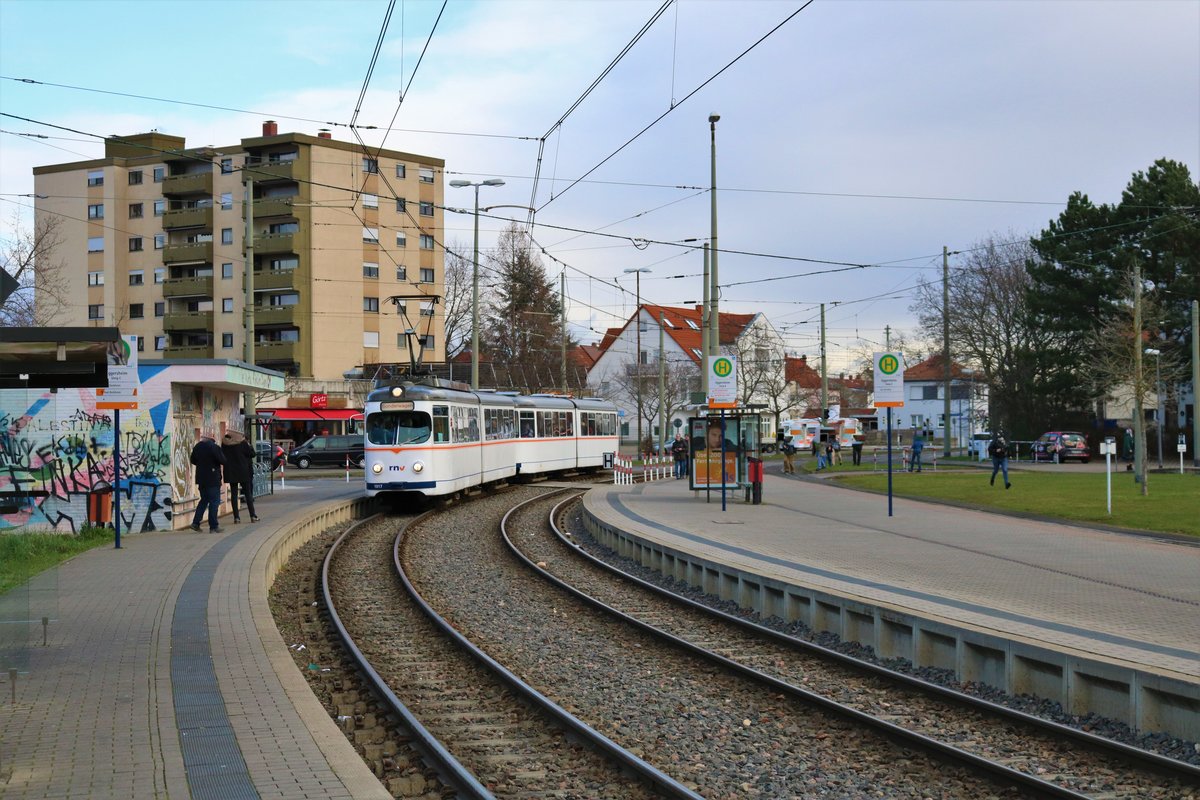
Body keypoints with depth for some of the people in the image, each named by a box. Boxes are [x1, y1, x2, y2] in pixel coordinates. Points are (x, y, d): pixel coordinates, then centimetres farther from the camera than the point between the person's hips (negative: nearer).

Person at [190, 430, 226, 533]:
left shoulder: (197, 447, 4)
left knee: (204, 500, 18)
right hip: (213, 479, -6)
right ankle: (213, 526, -2)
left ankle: (196, 522, 11)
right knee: (214, 501, -1)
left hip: (201, 478, 6)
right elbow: (223, 461, -14)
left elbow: (193, 460, 14)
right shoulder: (214, 447, -15)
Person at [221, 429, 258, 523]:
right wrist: (248, 445, 8)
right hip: (243, 472, -2)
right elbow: (252, 454, -5)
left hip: (230, 473, 2)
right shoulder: (242, 442, -9)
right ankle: (253, 516, 3)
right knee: (248, 493, 5)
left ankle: (236, 517, 0)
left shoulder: (224, 443, 0)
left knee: (233, 494, 5)